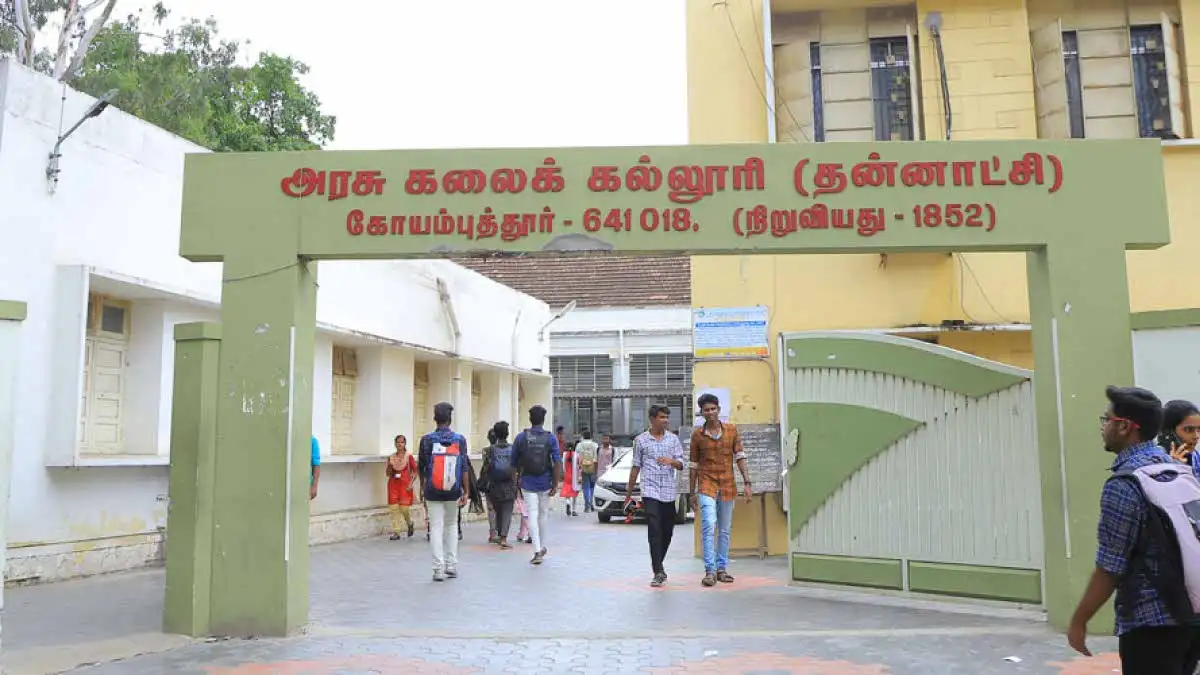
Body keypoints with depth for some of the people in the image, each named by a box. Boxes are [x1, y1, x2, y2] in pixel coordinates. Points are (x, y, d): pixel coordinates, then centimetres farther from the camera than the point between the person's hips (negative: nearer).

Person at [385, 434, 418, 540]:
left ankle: (410, 524, 22)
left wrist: (411, 483, -10)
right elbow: (387, 474, 12)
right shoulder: (391, 457, 7)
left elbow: (415, 471, -1)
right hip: (393, 484, 3)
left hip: (405, 485, -3)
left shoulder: (409, 456, -2)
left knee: (404, 508, -8)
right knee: (394, 508, -2)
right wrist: (389, 467, -9)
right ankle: (395, 532, 4)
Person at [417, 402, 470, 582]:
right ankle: (452, 566, 17)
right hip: (453, 492, 1)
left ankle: (439, 568, -2)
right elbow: (465, 468, -4)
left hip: (432, 492, -1)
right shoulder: (459, 439, -4)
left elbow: (421, 467, 2)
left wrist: (422, 488, 18)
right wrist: (466, 492, 2)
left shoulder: (427, 440, -5)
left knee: (436, 528, 3)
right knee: (451, 526, 16)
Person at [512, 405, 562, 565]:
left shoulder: (521, 437, -3)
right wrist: (555, 485, -7)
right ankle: (542, 547, 29)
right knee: (543, 515, 16)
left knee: (532, 516, -2)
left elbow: (514, 462, 2)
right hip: (545, 483, 1)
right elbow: (558, 463, -10)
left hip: (527, 483, -1)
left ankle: (537, 551, -12)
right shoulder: (551, 438, -4)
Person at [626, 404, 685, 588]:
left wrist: (671, 461, -18)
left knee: (667, 531, 9)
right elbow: (636, 467, 10)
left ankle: (658, 564, 31)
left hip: (669, 492, 3)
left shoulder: (673, 439, 8)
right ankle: (658, 572, -13)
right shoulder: (641, 440, 3)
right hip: (650, 491, -3)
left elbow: (681, 465, 5)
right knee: (654, 530, -13)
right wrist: (629, 492, 12)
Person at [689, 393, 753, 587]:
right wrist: (692, 492, 7)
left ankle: (722, 569, 20)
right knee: (708, 527, -15)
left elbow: (740, 456, 5)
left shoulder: (731, 429, 3)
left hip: (727, 485, 2)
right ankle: (710, 571, -12)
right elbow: (693, 465, 6)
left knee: (724, 530, 10)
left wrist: (746, 482, -3)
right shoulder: (697, 434, 0)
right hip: (707, 485, -2)